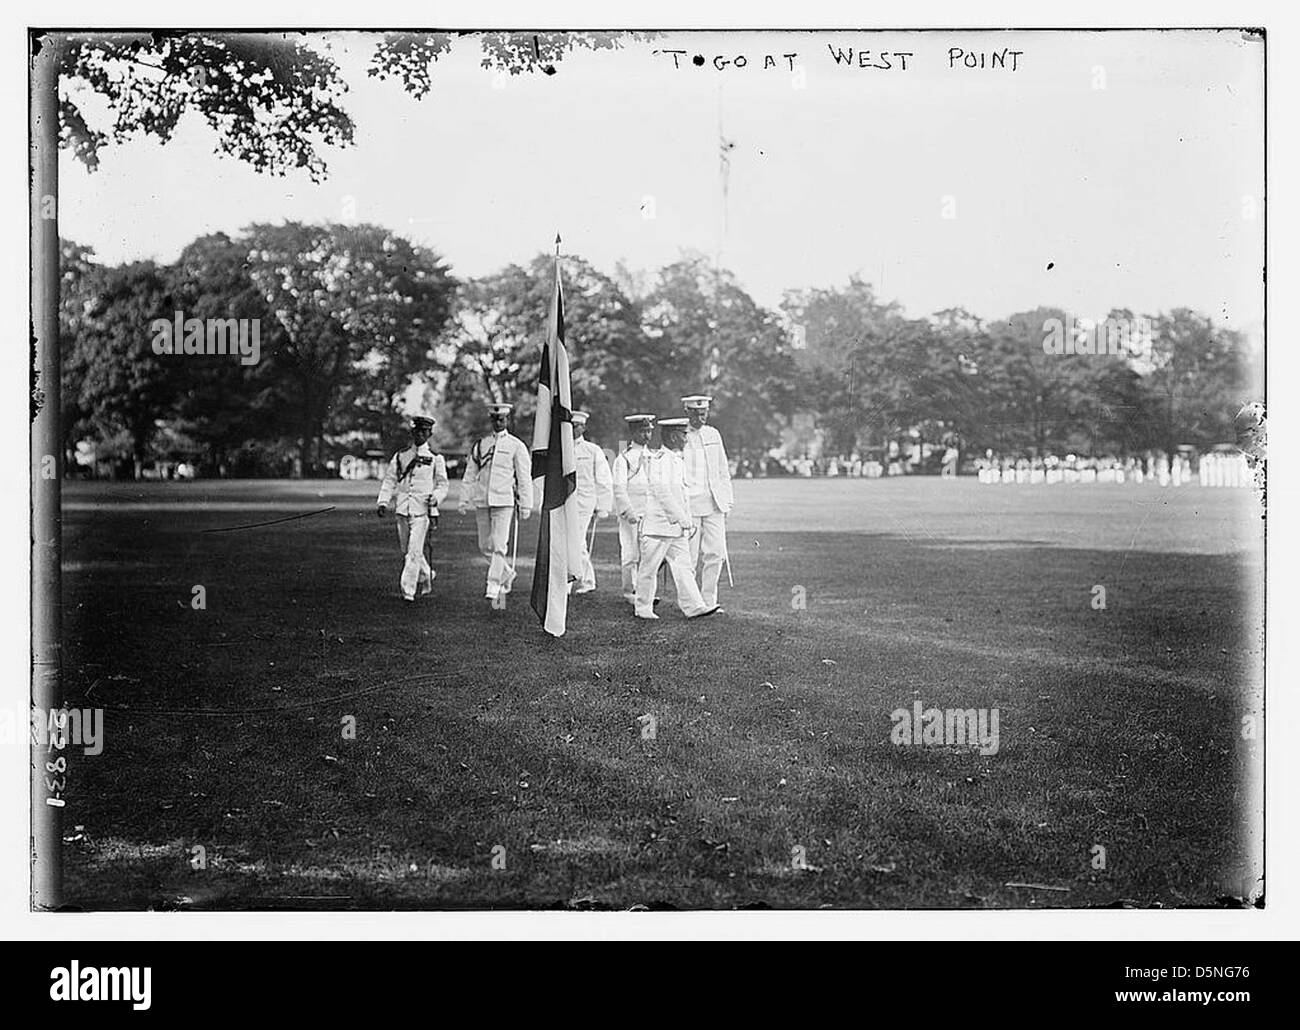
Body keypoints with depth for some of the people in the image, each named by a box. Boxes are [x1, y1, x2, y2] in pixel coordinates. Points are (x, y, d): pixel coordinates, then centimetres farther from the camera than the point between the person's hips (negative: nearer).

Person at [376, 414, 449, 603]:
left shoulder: (435, 458, 4)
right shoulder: (400, 456, 10)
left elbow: (442, 484, 7)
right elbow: (389, 481, 9)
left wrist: (435, 497, -14)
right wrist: (383, 502, -4)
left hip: (422, 511, -4)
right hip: (402, 509, 4)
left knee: (414, 551, -12)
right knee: (406, 551, 12)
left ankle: (408, 591, -11)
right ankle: (426, 577, 35)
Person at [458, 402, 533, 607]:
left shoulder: (516, 446, 3)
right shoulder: (479, 445, 12)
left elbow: (524, 478, 1)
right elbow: (469, 476, 13)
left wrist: (526, 505, -3)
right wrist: (464, 501, 7)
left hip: (504, 501, -4)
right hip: (482, 501, 4)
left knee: (499, 546, -12)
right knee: (484, 547, 9)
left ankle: (493, 589, -10)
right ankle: (507, 574, 31)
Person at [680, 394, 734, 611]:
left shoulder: (713, 435, 13)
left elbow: (723, 471, 18)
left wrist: (727, 501, 12)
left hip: (714, 503, 4)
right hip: (688, 504, -4)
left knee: (716, 553, -1)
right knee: (689, 556, -1)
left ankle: (708, 601, 9)